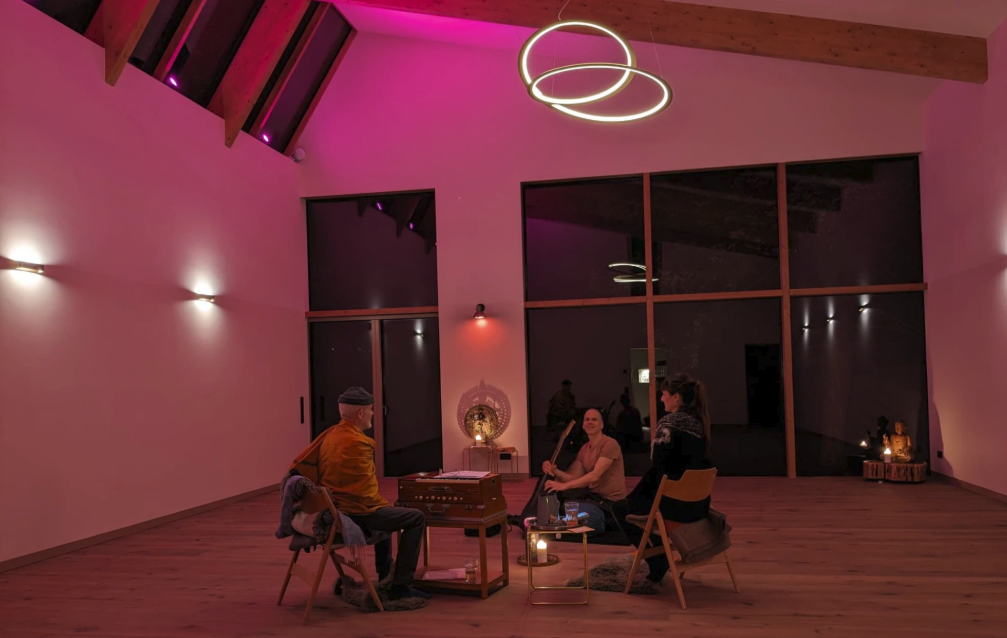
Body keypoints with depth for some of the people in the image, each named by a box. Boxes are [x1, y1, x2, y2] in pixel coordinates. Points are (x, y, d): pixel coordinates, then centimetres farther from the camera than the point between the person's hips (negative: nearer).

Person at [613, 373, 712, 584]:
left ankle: (658, 561, 10)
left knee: (621, 509, 14)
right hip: (699, 502, 8)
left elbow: (657, 469, -17)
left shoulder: (669, 423, -15)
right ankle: (657, 552, 29)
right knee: (640, 499, 30)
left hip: (677, 503, -8)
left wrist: (632, 496, -3)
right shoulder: (698, 422, 7)